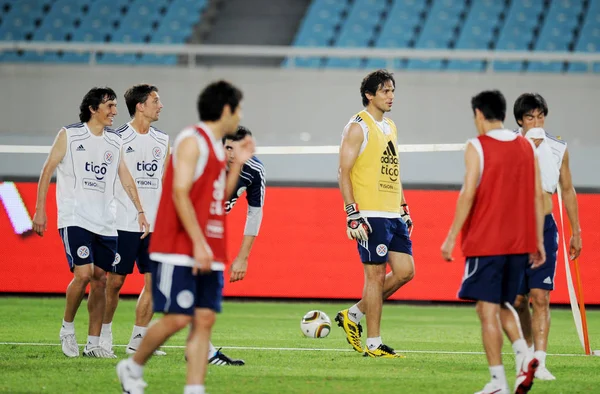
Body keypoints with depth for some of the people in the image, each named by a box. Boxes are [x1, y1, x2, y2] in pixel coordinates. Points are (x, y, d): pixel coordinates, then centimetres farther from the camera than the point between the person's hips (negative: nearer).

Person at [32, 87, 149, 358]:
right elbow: (47, 170, 1)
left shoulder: (115, 140, 12)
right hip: (74, 219, -5)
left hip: (105, 223, 5)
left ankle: (93, 343, 8)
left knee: (100, 279, 2)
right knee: (83, 273, -18)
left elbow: (125, 177, 15)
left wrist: (140, 211, 7)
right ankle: (67, 328, 3)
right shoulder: (69, 135, -1)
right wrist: (40, 210, -4)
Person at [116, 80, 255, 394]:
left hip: (208, 254, 9)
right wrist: (198, 243, -23)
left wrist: (238, 164, 16)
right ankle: (133, 368, 12)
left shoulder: (215, 147, 18)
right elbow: (180, 193, -18)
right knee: (176, 318, -10)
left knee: (204, 320, -1)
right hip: (179, 250, -9)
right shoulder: (192, 141, -9)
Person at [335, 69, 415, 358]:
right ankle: (373, 345, 0)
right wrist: (353, 214, -18)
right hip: (371, 215, -8)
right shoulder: (358, 127, -8)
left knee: (405, 271, 4)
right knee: (376, 274, -6)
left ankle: (353, 315, 18)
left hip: (394, 215, 8)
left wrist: (404, 208, 19)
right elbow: (344, 172, -12)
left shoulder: (390, 127, 17)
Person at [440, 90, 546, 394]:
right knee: (503, 305, 19)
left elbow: (468, 194, -14)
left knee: (487, 310, -2)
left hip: (485, 241, -6)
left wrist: (451, 237, -8)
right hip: (520, 243, 6)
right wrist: (538, 241, 13)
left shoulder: (477, 147, -7)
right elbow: (538, 196, 8)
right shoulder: (526, 147, 9)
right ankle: (523, 355, -5)